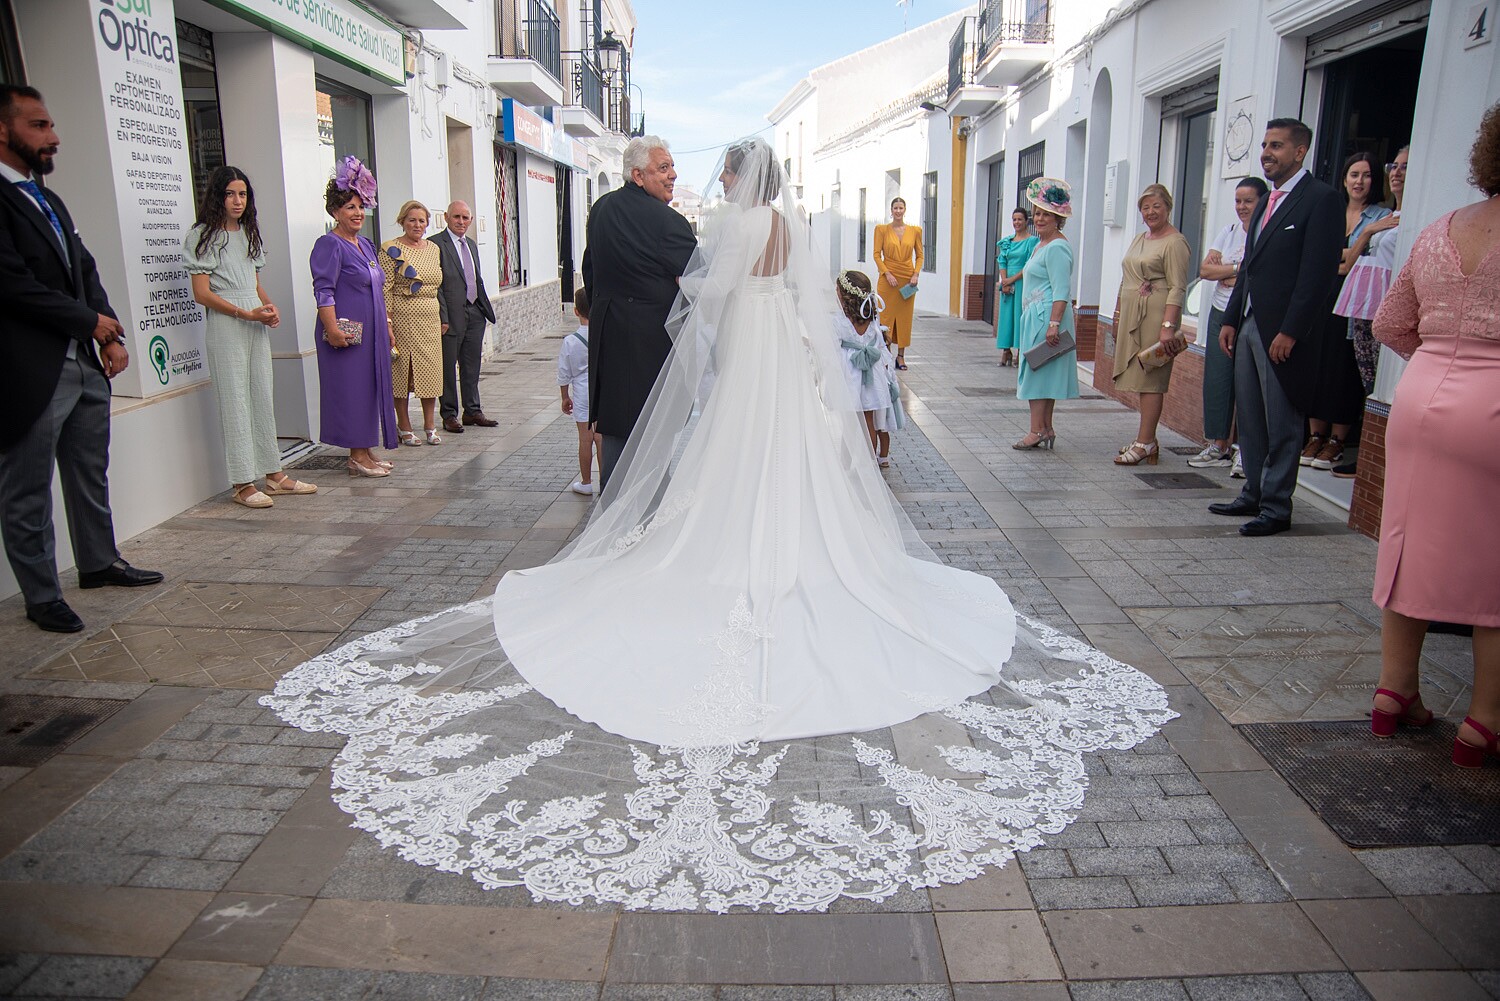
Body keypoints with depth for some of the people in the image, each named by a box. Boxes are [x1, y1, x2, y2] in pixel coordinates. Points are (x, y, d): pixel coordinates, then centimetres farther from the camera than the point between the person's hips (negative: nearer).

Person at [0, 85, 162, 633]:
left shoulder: (48, 200, 17)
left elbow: (86, 271, 16)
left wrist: (113, 336, 3)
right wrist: (90, 321, -8)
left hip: (86, 366, 9)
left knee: (91, 476, 19)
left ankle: (99, 562, 34)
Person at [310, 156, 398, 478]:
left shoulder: (366, 244, 17)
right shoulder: (329, 245, -9)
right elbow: (323, 291, -16)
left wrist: (386, 328, 22)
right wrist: (332, 329, -24)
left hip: (371, 333, 9)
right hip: (347, 334, -9)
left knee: (371, 388, 11)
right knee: (352, 389, -4)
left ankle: (366, 451, 19)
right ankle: (357, 457, 3)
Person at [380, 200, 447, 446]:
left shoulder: (433, 248, 14)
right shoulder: (391, 250, -5)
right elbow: (385, 290, -9)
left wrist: (443, 319, 16)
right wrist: (386, 323, -16)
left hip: (430, 319, 5)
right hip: (403, 318, -5)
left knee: (431, 370, 5)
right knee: (402, 371, 1)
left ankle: (430, 425, 15)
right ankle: (404, 427, 10)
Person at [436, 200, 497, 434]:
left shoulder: (472, 245, 16)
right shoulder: (436, 244, -8)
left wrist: (485, 309, 14)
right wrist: (442, 317, -17)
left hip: (475, 313, 7)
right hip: (452, 315, -7)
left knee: (472, 366, 13)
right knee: (448, 367, 2)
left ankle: (473, 411, 22)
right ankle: (449, 415, 10)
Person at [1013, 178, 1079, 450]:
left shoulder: (1057, 248, -14)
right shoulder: (1040, 244, 18)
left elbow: (1061, 292, -21)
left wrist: (1054, 323, -28)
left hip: (1047, 316, -11)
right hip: (1034, 316, 11)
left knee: (1038, 373, -9)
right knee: (1041, 374, 11)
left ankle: (1038, 432, -6)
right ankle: (1046, 430, 16)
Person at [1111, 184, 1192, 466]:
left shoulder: (1175, 242, -8)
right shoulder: (1140, 239, 19)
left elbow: (1178, 288, -15)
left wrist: (1168, 326, -23)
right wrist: (1120, 320, 20)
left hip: (1156, 317, -8)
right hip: (1133, 316, 8)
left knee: (1151, 377, -9)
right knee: (1141, 377, 9)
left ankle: (1145, 443, -8)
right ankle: (1145, 439, 14)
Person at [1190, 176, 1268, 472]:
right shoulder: (1229, 231, 13)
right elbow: (1205, 270, 5)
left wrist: (1223, 270, -12)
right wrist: (1240, 268, -8)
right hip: (1221, 314, 6)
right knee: (1216, 380, 6)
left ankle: (1245, 449, 3)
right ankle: (1219, 446, 15)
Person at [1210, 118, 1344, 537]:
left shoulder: (1321, 199, -9)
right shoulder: (1267, 202, 18)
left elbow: (1318, 273, -15)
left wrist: (1290, 331, -19)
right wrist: (1231, 319, 13)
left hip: (1283, 332, -8)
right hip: (1249, 325, 8)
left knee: (1281, 424, -1)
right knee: (1249, 419, 12)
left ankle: (1276, 507, 6)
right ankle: (1254, 495, 22)